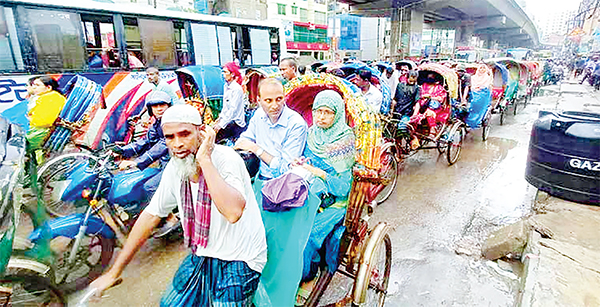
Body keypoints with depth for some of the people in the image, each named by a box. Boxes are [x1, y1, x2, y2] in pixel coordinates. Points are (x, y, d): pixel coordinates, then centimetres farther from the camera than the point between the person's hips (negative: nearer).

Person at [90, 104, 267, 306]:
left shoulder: (226, 159, -25)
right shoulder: (174, 168, -4)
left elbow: (233, 212, -43)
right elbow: (151, 215, 6)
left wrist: (204, 160, -36)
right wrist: (114, 272, 9)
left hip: (237, 263, -6)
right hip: (201, 258, 6)